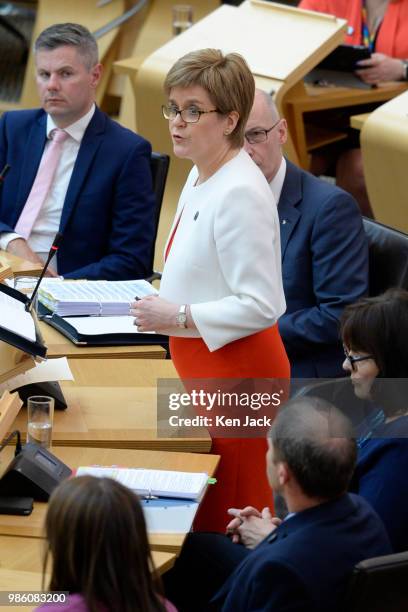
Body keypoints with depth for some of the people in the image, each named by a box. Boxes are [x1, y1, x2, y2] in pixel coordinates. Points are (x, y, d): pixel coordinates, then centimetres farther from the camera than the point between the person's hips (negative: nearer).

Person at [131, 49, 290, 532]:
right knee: (201, 517, 16)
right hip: (202, 365, 10)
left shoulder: (240, 193, -22)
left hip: (236, 369, -10)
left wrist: (179, 316, -20)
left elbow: (261, 305, -24)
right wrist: (163, 297, 8)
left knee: (227, 524, 1)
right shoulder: (201, 176, 9)